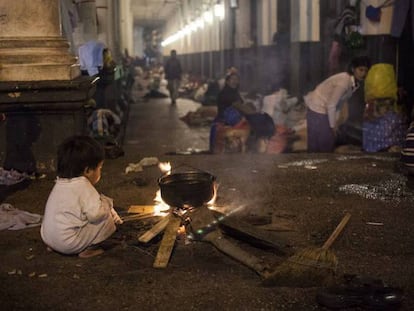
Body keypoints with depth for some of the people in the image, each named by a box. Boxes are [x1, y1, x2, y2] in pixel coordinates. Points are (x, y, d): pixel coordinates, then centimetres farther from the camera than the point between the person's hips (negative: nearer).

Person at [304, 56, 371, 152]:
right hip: (318, 109, -9)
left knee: (328, 143, 12)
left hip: (324, 109, 9)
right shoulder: (344, 82, -28)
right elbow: (331, 105, -24)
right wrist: (333, 125, -14)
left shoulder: (355, 82, 0)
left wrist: (333, 124, 10)